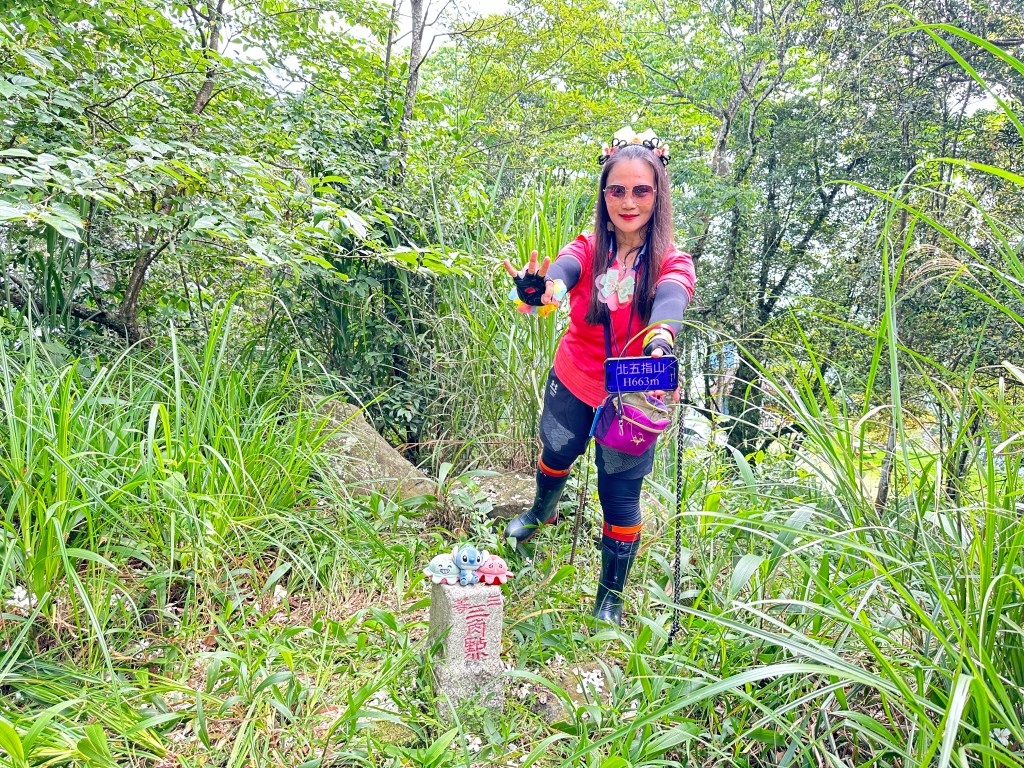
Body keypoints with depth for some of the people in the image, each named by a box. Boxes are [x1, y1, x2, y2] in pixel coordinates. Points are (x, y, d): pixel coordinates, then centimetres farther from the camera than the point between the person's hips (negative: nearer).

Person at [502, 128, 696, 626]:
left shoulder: (672, 262, -17)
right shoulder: (590, 248, -12)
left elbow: (669, 301, -40)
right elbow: (563, 269, -35)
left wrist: (660, 340, -63)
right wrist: (544, 288, -60)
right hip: (572, 382, 2)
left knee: (620, 497, 4)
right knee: (556, 454, 24)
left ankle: (610, 599, 28)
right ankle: (542, 512, 60)